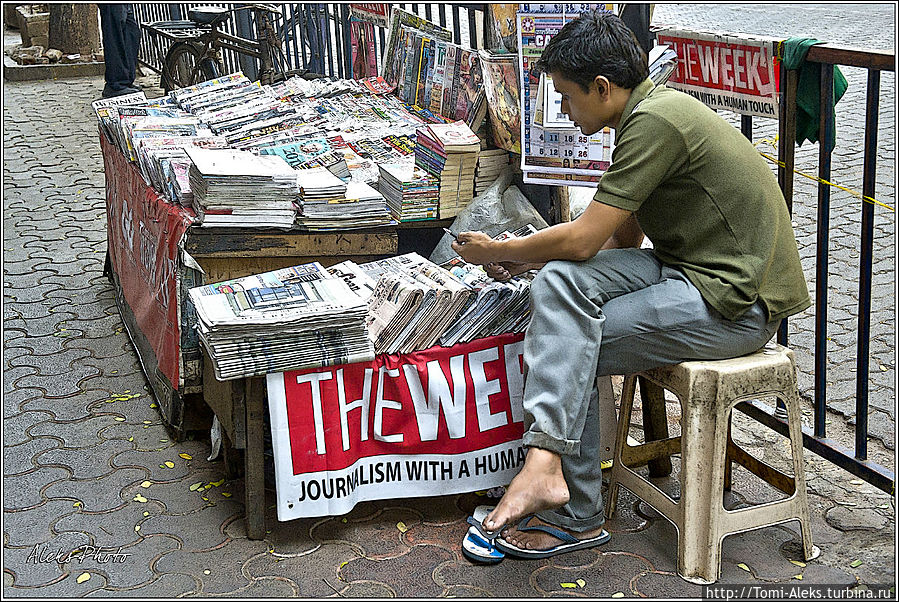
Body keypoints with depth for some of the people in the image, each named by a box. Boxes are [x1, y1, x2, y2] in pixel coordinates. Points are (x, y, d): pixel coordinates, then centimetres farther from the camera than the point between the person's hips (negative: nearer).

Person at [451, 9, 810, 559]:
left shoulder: (654, 121, -19)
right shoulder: (655, 108, 13)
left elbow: (583, 239, -19)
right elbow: (622, 238, 17)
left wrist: (497, 252, -3)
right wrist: (525, 259, 12)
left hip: (737, 304, -9)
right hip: (700, 272, 9)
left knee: (569, 351, -13)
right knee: (561, 278, -11)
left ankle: (577, 518, -4)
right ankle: (548, 462, -14)